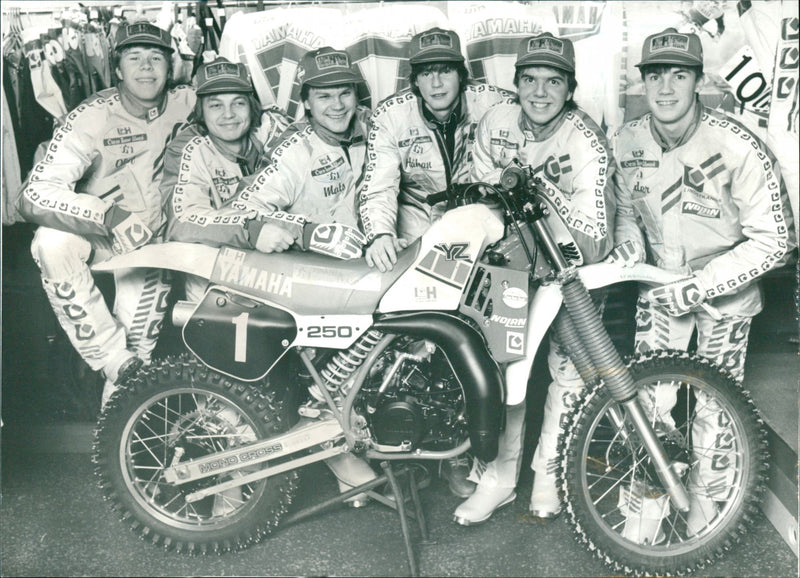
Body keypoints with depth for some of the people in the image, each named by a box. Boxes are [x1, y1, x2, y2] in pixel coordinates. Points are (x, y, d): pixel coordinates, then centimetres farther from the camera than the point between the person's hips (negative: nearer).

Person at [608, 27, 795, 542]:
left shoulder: (737, 147, -23)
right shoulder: (628, 141, -9)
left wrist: (699, 287, -25)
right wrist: (629, 242, -10)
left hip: (726, 291, -3)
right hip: (660, 283, 3)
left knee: (715, 406, 6)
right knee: (647, 398, 1)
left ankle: (708, 495, 31)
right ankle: (648, 493, 22)